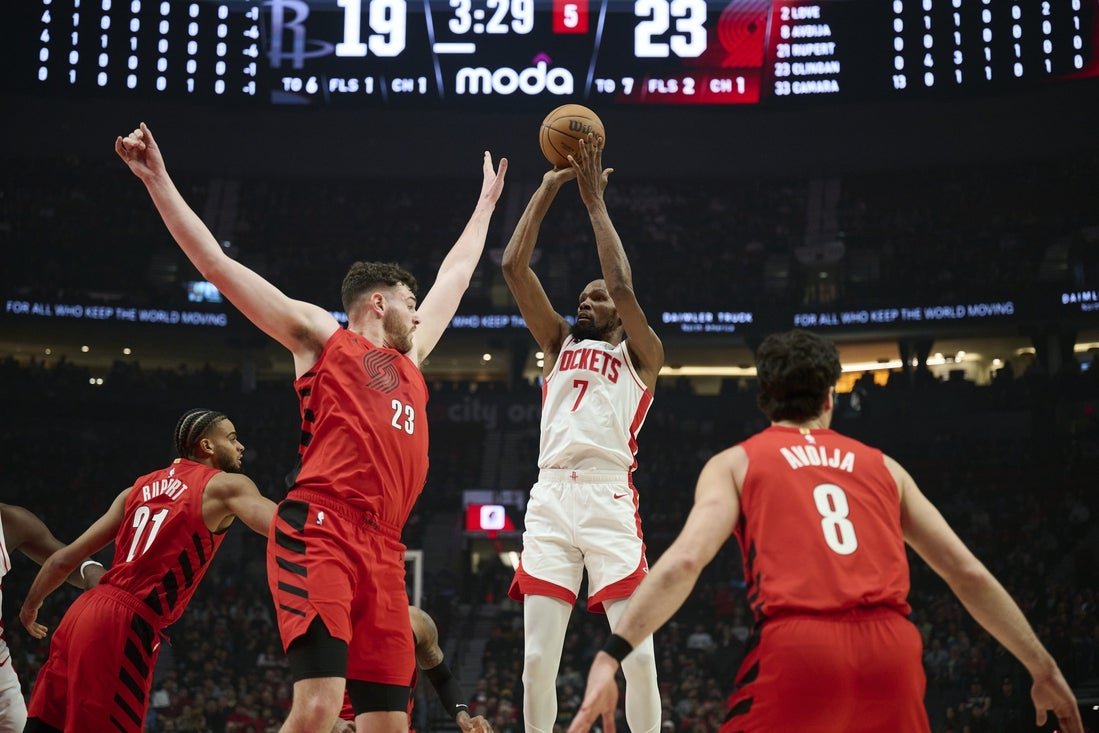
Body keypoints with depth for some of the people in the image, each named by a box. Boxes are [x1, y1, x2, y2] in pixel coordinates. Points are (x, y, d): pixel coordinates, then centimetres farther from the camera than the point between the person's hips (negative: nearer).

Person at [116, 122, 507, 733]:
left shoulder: (410, 359, 30)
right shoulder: (321, 336, 12)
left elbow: (456, 275, 44)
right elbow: (217, 263, 8)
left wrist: (486, 202, 54)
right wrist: (158, 179, 4)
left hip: (383, 550, 7)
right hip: (319, 530, -7)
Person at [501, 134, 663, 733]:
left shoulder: (641, 357, 14)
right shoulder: (559, 345, 23)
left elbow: (623, 286, -4)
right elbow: (514, 266, 13)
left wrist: (595, 201, 2)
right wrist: (548, 189, 12)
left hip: (610, 499, -3)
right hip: (551, 498, 3)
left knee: (638, 657, -8)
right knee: (537, 659, -2)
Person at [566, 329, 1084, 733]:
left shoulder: (735, 463, 16)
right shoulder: (881, 466, 25)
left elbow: (684, 560, -3)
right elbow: (968, 573, 21)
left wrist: (612, 654, -8)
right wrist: (1044, 670, 27)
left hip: (798, 647, -3)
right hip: (891, 647, 3)